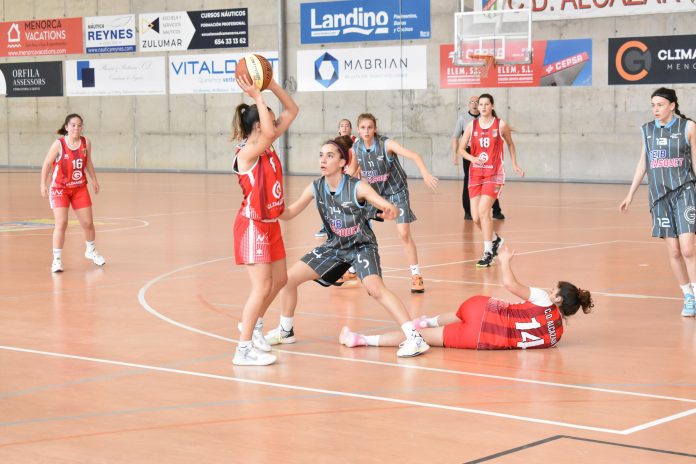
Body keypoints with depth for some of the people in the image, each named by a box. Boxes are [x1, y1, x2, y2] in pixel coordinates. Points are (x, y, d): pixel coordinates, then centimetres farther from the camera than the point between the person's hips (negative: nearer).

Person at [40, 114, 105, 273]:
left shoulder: (86, 142, -6)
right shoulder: (58, 144, -17)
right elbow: (46, 164, -8)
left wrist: (94, 180, 12)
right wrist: (43, 184, -11)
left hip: (79, 188, 4)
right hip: (59, 188, -4)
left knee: (88, 223, 9)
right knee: (61, 223, -16)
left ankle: (91, 251, 36)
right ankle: (57, 259, -5)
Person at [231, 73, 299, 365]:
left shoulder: (268, 147, 4)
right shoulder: (247, 153, -20)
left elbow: (292, 111, 7)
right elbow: (269, 132, -40)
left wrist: (272, 85, -5)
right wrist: (257, 97, -34)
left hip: (270, 224, 9)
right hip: (253, 225, -9)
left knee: (279, 279, 17)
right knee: (262, 286, -11)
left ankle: (253, 324, 37)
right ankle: (244, 349, -7)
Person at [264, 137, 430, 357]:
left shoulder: (357, 187, -24)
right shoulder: (315, 188, -10)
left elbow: (389, 208, -30)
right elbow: (289, 212, -4)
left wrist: (390, 211, -54)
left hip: (362, 245, -5)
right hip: (335, 246, 6)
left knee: (375, 288, -29)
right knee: (289, 278, 1)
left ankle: (414, 337, -25)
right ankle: (285, 331, 23)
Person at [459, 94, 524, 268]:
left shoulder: (501, 125, -2)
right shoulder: (471, 126, 3)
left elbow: (510, 144, 15)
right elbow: (461, 149, 7)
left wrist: (515, 165, 12)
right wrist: (473, 158, -11)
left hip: (494, 174, -4)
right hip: (475, 174, 4)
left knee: (483, 211, -18)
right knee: (476, 217, 2)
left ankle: (488, 252, -8)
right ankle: (495, 239, 32)